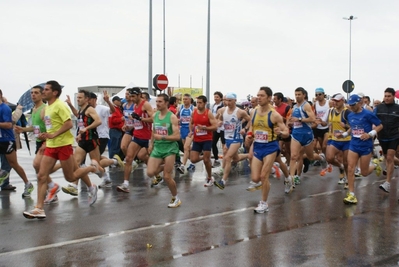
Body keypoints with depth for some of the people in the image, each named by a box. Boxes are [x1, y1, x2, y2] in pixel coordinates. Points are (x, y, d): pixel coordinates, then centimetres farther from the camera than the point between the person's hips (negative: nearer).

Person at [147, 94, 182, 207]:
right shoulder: (154, 116, 5)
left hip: (170, 148, -5)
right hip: (157, 147, 5)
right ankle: (163, 165, 24)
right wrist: (151, 144, 18)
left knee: (167, 177, -6)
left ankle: (175, 199, 16)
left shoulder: (172, 117, -13)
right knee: (150, 173, -10)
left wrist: (162, 137, -24)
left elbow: (177, 136, -18)